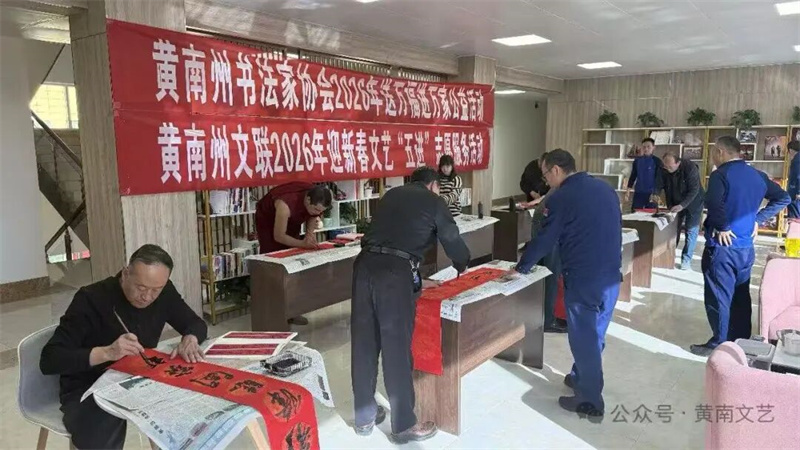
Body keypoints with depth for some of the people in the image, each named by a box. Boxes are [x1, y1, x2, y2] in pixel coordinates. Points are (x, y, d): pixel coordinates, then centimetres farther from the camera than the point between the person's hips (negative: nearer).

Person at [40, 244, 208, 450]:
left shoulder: (164, 292, -6)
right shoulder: (91, 299, -20)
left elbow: (196, 324, 4)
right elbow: (49, 360, -23)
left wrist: (190, 339, -19)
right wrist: (106, 353, -38)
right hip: (89, 390, -5)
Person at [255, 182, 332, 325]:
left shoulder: (317, 201, -25)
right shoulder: (286, 204, -43)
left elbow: (313, 217, -4)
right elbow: (278, 236, -32)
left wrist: (310, 233, -22)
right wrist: (302, 243, -39)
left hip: (292, 221, 6)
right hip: (268, 220, -6)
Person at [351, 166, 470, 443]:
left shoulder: (391, 194, 25)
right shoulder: (433, 201, 10)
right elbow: (453, 241, 13)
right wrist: (462, 267, 35)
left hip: (365, 264, 6)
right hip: (395, 271, -6)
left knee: (364, 343, 13)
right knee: (397, 348, 3)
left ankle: (364, 417, 28)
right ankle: (404, 425, 17)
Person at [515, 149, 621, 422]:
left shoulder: (561, 197, -11)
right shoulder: (606, 189, 10)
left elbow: (545, 240, -8)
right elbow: (610, 230, 18)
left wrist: (522, 267, 5)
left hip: (583, 278, -7)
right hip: (611, 276, 7)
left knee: (584, 337, 5)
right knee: (594, 334, 20)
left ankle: (590, 402, 15)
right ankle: (581, 377, 38)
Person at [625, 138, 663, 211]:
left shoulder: (657, 161, -2)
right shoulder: (637, 160, 7)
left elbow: (659, 179, -5)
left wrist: (655, 194, -16)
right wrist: (628, 191, 4)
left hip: (651, 193, -3)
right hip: (638, 193, 3)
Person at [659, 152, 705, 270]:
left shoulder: (690, 168, -29)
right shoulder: (665, 170, -15)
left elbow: (694, 190, -29)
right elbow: (660, 184, -3)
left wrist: (682, 205, -36)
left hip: (693, 203, -5)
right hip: (675, 204, 5)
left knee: (691, 231, -4)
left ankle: (686, 260, 2)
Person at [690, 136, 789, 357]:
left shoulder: (721, 174, -14)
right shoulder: (758, 176, 9)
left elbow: (714, 204, -31)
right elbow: (783, 198, 15)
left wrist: (722, 228, -17)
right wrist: (757, 219, 11)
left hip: (722, 247, -7)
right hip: (746, 248, 7)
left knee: (718, 298, 1)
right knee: (741, 296, 17)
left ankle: (719, 344, 9)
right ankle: (741, 341, 26)